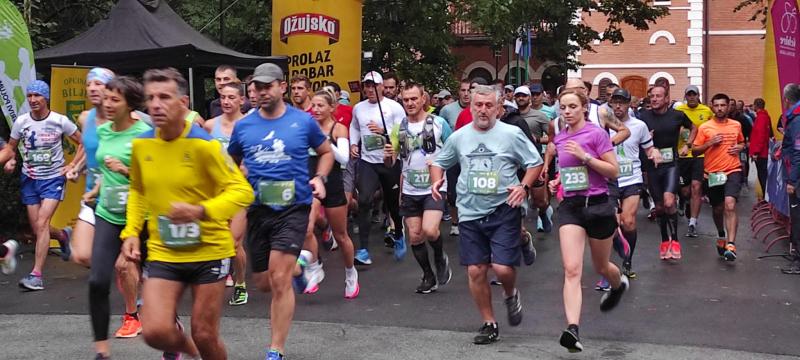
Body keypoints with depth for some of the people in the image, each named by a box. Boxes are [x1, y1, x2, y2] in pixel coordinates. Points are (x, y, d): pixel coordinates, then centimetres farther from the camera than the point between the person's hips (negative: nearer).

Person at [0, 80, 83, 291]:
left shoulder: (60, 121, -10)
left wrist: (73, 166, -8)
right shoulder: (21, 122, -4)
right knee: (37, 228, 7)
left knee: (42, 223, -16)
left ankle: (36, 275, -17)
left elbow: (83, 143, 1)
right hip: (29, 179, 4)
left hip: (54, 178, -4)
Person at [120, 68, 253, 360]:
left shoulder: (203, 144, -16)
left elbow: (242, 191, -20)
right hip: (162, 252, 3)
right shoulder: (141, 144, -1)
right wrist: (131, 231, 6)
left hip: (209, 251, -3)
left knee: (205, 336, 4)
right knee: (154, 332, -11)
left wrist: (201, 210, -35)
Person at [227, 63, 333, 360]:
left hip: (293, 208, -4)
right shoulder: (243, 126, 3)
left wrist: (319, 178, -4)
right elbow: (231, 163, 19)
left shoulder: (303, 121, -2)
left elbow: (326, 152, 13)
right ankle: (297, 267, 48)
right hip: (258, 210, 4)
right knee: (264, 284, 13)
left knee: (279, 281, -15)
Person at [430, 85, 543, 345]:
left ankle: (510, 294, 24)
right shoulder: (459, 137, 6)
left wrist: (524, 186, -14)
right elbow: (439, 162, 18)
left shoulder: (512, 134, -5)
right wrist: (436, 181, -1)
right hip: (470, 214, 3)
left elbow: (535, 163, 2)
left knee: (502, 267, -13)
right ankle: (489, 323, 21)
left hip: (504, 211, -3)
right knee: (475, 271, 4)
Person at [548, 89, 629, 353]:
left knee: (601, 267, 17)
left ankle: (619, 283, 53)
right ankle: (573, 329, -22)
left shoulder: (596, 133, -8)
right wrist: (558, 181, 6)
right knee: (571, 270, -14)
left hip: (598, 204, -3)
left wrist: (585, 156, -21)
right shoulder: (560, 139, 8)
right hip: (570, 206, 3)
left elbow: (614, 171, -11)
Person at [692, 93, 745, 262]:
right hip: (713, 173, 1)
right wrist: (710, 143, -15)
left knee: (730, 204, -21)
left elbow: (741, 142, 23)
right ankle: (721, 235, 45)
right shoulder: (705, 127, -1)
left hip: (732, 170, -1)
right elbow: (695, 150, 0)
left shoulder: (736, 125, 6)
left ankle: (731, 245, -23)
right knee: (718, 209, 15)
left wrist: (740, 148, 1)